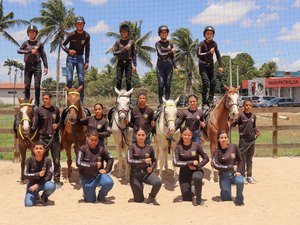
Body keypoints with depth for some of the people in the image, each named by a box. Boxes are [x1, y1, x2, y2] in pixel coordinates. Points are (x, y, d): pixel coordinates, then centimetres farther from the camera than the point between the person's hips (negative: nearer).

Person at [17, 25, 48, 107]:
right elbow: (19, 51, -4)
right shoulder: (26, 43, 10)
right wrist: (30, 51, -13)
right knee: (27, 85, -3)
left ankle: (37, 103, 1)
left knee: (37, 85, -4)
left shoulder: (39, 44, 9)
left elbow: (43, 56, 9)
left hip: (37, 66, -1)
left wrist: (46, 67, 2)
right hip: (28, 66, 1)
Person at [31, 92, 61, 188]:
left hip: (55, 137, 2)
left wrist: (57, 125, -7)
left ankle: (57, 180, 18)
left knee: (56, 160, 7)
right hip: (44, 138, -2)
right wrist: (29, 130, -23)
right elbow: (35, 125, -5)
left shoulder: (56, 109, 3)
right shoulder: (39, 110, -4)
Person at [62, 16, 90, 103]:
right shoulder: (72, 35, -6)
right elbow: (63, 45, 1)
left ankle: (81, 100, 4)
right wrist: (68, 50, -19)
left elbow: (87, 49, 3)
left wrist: (87, 62, -2)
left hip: (80, 58, 1)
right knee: (69, 78, -6)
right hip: (70, 58, -1)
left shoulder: (86, 36, -2)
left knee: (81, 79, -2)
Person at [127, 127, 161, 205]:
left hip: (146, 172, 1)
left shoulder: (149, 148, 1)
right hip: (135, 174, -1)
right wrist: (144, 161, -20)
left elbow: (154, 161, 15)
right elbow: (129, 161, -18)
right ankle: (140, 186, 38)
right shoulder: (132, 147, -6)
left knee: (158, 182, -31)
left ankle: (151, 197, 0)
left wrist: (152, 167, -6)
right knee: (139, 200, 4)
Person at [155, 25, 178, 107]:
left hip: (169, 65, 2)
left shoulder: (170, 43, 15)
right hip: (160, 65, -2)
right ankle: (161, 102, -6)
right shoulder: (158, 43, 6)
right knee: (161, 84, -10)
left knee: (168, 84, -2)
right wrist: (171, 51, 0)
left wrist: (175, 67, 13)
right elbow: (160, 54, -9)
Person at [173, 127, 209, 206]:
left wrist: (197, 166, -15)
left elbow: (206, 158, -3)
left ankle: (199, 198, -16)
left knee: (197, 177, -39)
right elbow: (175, 162, -17)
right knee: (186, 198, -4)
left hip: (196, 170, -1)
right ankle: (193, 196, 31)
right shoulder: (178, 147, -8)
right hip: (184, 173, 1)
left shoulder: (196, 145, -7)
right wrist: (191, 162, -19)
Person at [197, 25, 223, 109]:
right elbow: (198, 54, -20)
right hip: (203, 65, -5)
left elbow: (218, 54, 9)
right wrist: (209, 52, -28)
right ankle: (204, 103, -8)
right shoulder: (202, 44, -10)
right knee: (206, 83, -15)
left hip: (211, 65, 5)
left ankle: (210, 101, 15)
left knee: (213, 83, 2)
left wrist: (220, 66, 5)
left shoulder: (214, 43, 4)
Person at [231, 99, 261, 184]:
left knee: (250, 158, 13)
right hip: (243, 139, -4)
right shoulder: (241, 116, -8)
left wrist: (257, 131, -3)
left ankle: (249, 176, 24)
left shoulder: (253, 116, 5)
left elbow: (254, 126, 15)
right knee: (243, 158, 4)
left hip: (252, 139, 4)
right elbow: (233, 124, -6)